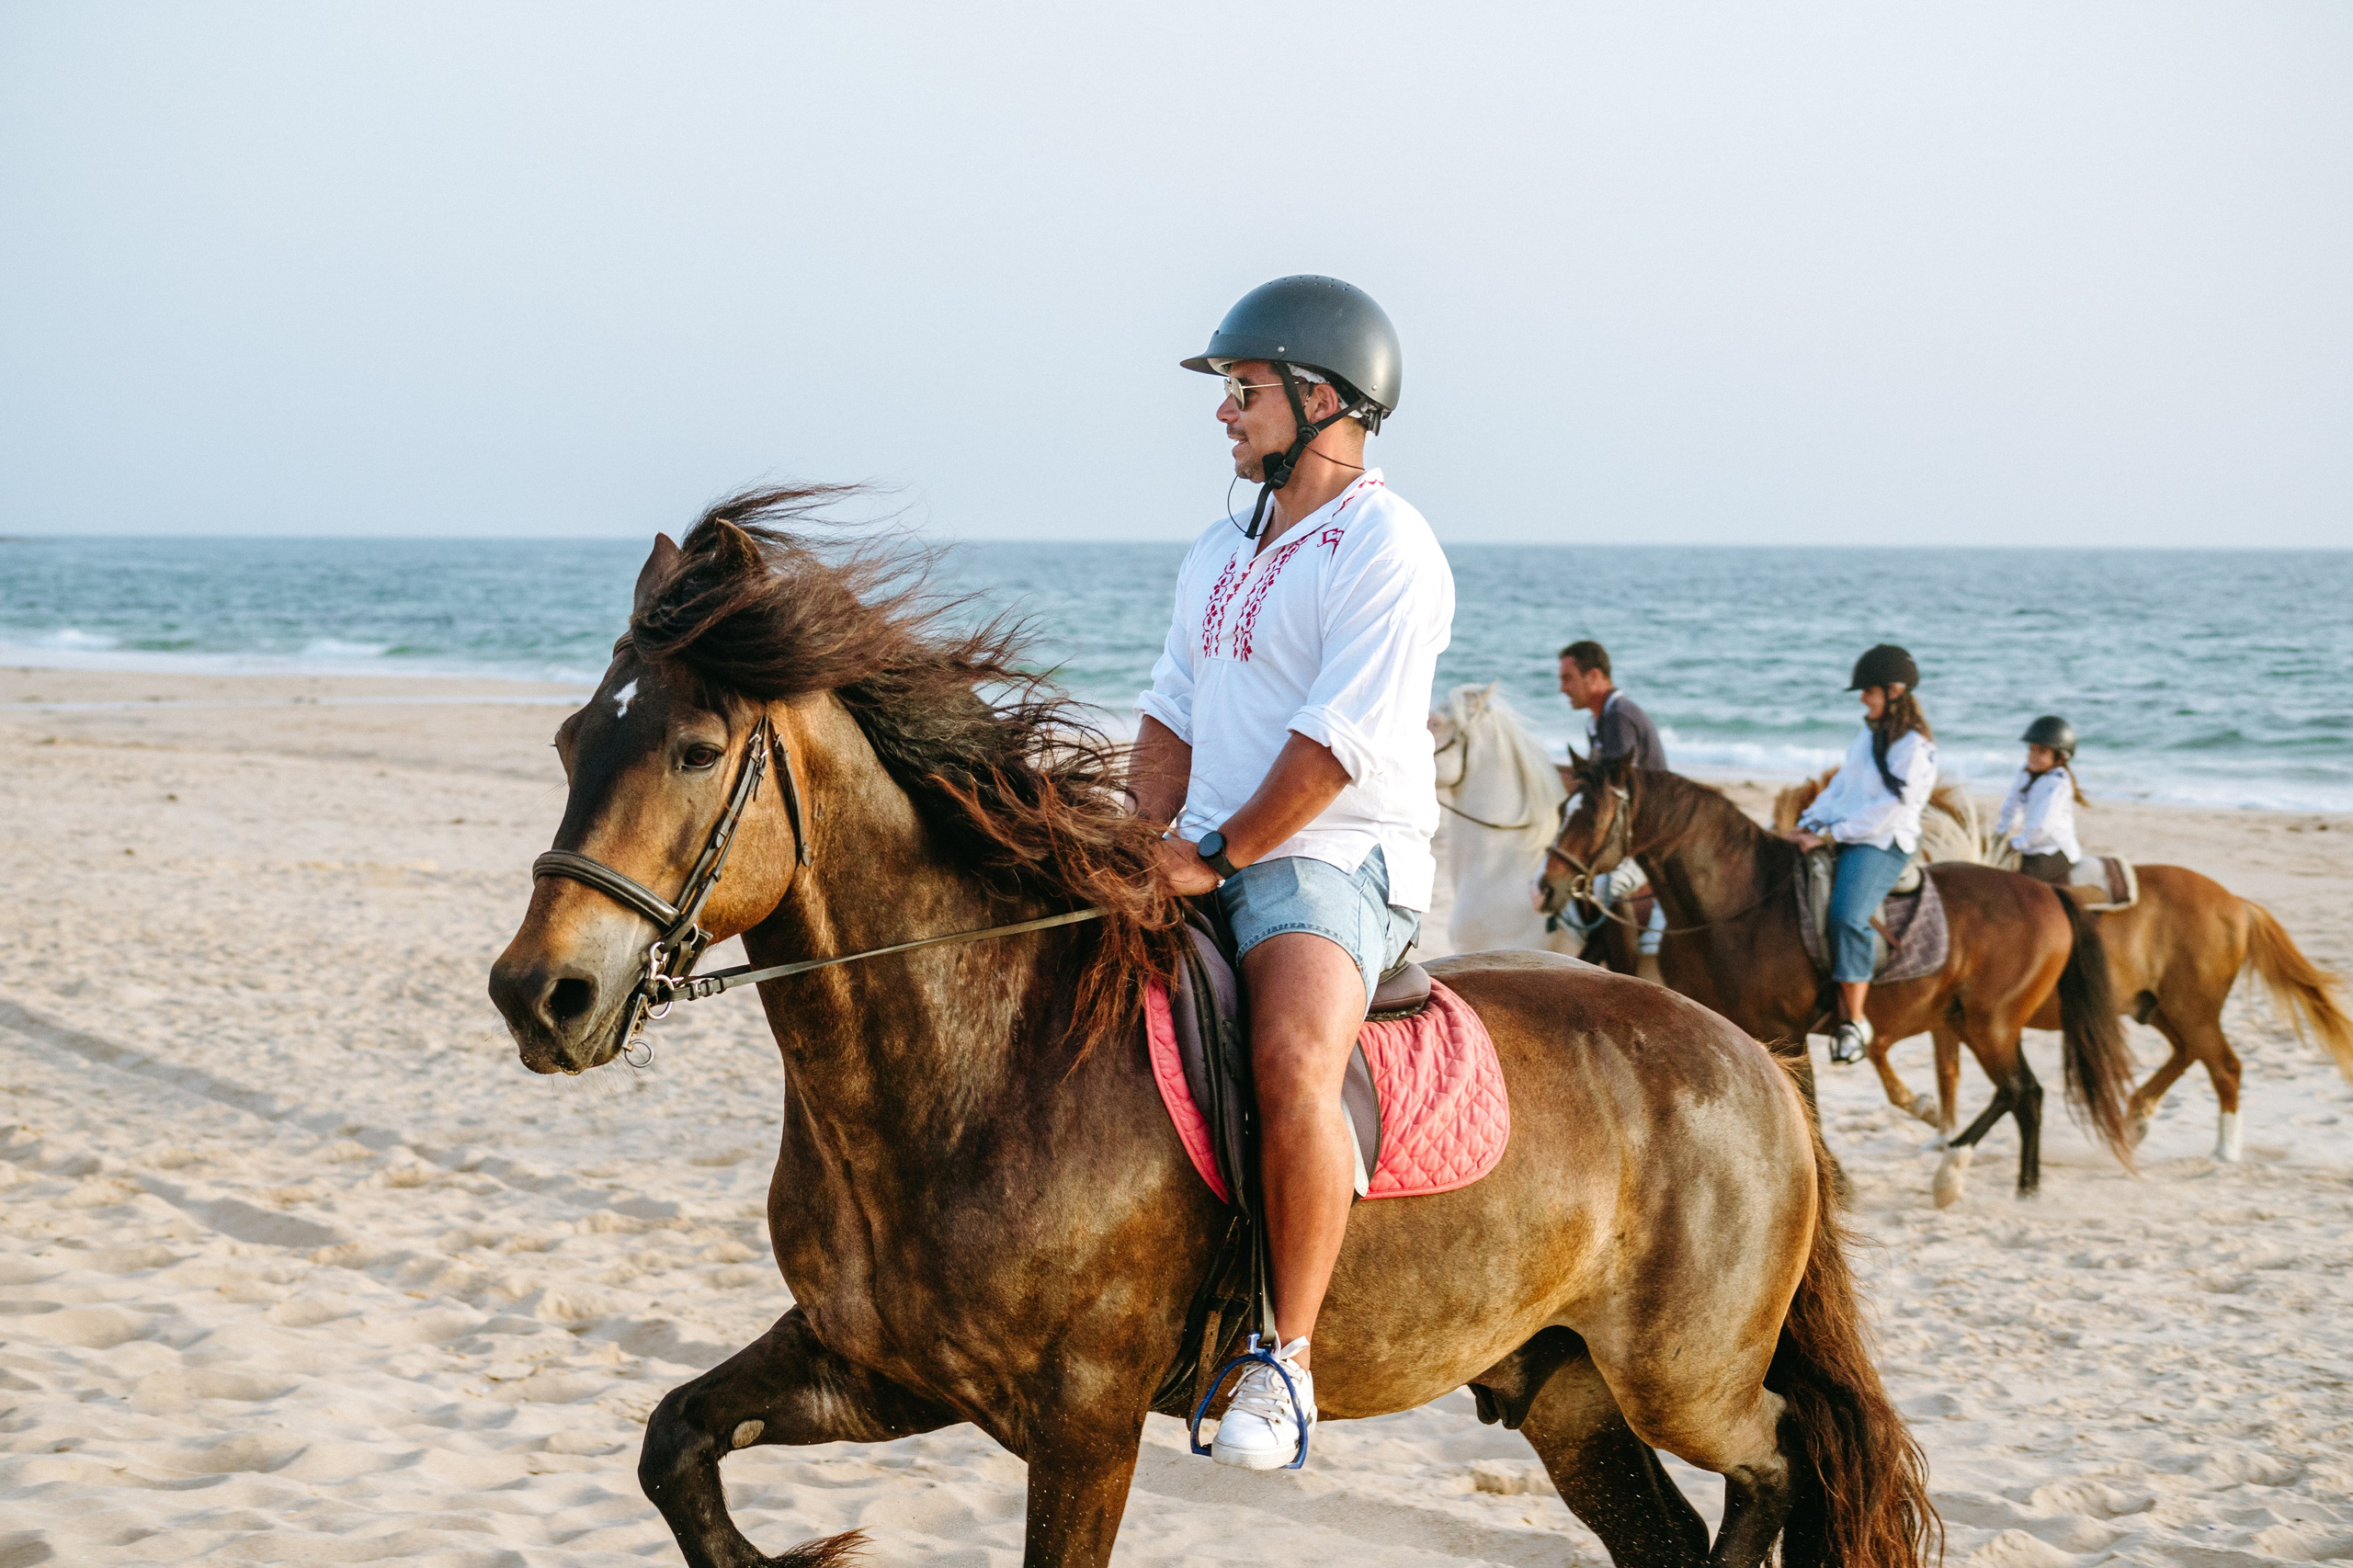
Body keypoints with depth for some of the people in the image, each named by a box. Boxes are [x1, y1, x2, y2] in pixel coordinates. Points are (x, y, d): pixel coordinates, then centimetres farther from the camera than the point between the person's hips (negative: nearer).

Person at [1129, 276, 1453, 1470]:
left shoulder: (1387, 553, -11)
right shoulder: (1221, 553, 18)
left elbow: (1335, 747, -18)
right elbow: (1171, 721, 18)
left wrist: (1216, 854, -18)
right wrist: (1143, 850, 3)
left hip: (1333, 863, -9)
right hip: (1206, 864, 9)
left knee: (1292, 1059, -35)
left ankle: (1289, 1355, -26)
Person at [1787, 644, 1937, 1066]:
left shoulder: (1915, 748, -10)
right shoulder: (1869, 736, 17)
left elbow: (1887, 811, -16)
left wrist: (1830, 835, -17)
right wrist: (1811, 823, 3)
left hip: (1882, 845, -9)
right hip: (1839, 836, 9)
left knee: (1847, 916, -30)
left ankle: (1854, 1020, -25)